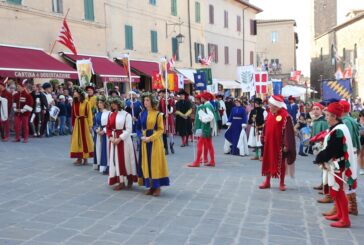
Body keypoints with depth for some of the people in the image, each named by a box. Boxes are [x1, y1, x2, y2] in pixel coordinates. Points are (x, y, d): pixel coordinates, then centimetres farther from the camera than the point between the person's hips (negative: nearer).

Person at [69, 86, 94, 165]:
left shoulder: (86, 102, -9)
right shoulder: (74, 103, 5)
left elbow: (89, 114, -9)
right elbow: (73, 114, 6)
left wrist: (90, 125, -12)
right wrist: (73, 124, 1)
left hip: (84, 122, -5)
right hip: (76, 123, 5)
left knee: (85, 139, 3)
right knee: (77, 140, 8)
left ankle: (85, 158, 11)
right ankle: (79, 158, 16)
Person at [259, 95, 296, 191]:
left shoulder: (285, 116, -17)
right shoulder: (270, 114, 4)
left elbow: (287, 131, -18)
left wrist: (286, 144, -19)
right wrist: (264, 138, 12)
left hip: (280, 143, -6)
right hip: (269, 142, 6)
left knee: (281, 163, 7)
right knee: (268, 161, 12)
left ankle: (281, 183, 19)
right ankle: (267, 181, 24)